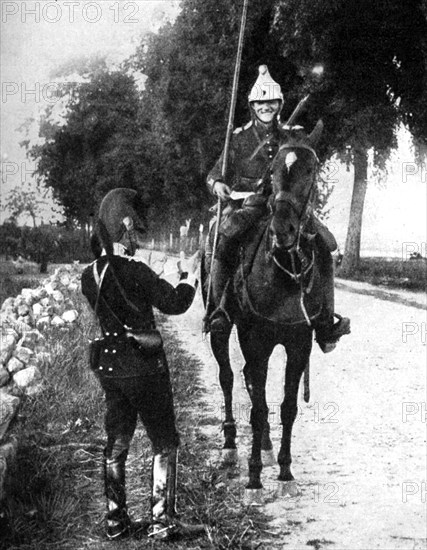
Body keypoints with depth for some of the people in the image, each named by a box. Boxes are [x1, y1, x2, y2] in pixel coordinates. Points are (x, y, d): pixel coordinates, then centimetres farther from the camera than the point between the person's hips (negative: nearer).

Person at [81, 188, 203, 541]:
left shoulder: (90, 276, 1)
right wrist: (191, 274, 3)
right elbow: (174, 303, -11)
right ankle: (162, 520, 7)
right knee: (165, 444, 6)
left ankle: (115, 520, 19)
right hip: (145, 366, -7)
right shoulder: (135, 271, -19)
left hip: (109, 366, 7)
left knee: (116, 444, 14)